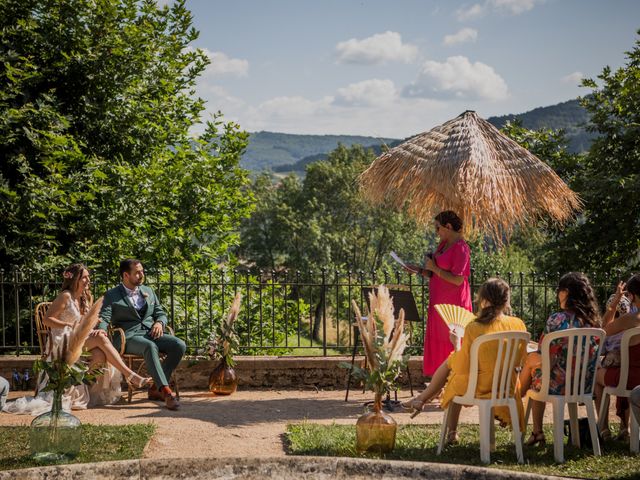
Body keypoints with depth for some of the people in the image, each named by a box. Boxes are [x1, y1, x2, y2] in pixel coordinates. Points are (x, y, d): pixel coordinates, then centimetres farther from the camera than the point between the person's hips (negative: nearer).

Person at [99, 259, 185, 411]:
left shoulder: (148, 291, 22)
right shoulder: (112, 296, 7)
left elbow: (161, 313, 24)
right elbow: (104, 318, -4)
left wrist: (159, 323, -1)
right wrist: (101, 331, -28)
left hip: (151, 334, 5)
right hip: (129, 337, -5)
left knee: (179, 345, -22)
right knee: (150, 346, -39)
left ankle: (156, 388, -15)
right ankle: (166, 391, -44)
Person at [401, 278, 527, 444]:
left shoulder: (474, 329, -21)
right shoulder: (518, 325, -8)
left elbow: (461, 369, -14)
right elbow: (519, 360, 6)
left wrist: (457, 344, 1)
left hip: (480, 387, -4)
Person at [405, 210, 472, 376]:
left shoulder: (461, 248, -14)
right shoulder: (443, 244, 14)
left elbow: (457, 280, -21)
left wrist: (434, 268, -15)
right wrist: (420, 270, 5)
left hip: (453, 305, -9)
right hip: (438, 302, 9)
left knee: (451, 343, -4)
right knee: (437, 342, 10)